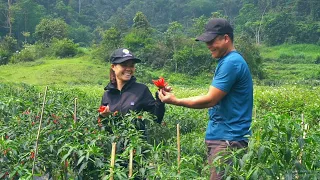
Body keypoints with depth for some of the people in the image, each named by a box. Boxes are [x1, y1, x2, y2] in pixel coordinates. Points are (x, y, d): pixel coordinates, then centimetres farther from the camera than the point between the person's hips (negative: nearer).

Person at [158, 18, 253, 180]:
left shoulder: (231, 62, -16)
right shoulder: (226, 61, 15)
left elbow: (210, 100, -18)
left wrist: (175, 101, -12)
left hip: (228, 139, -10)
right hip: (220, 136, 10)